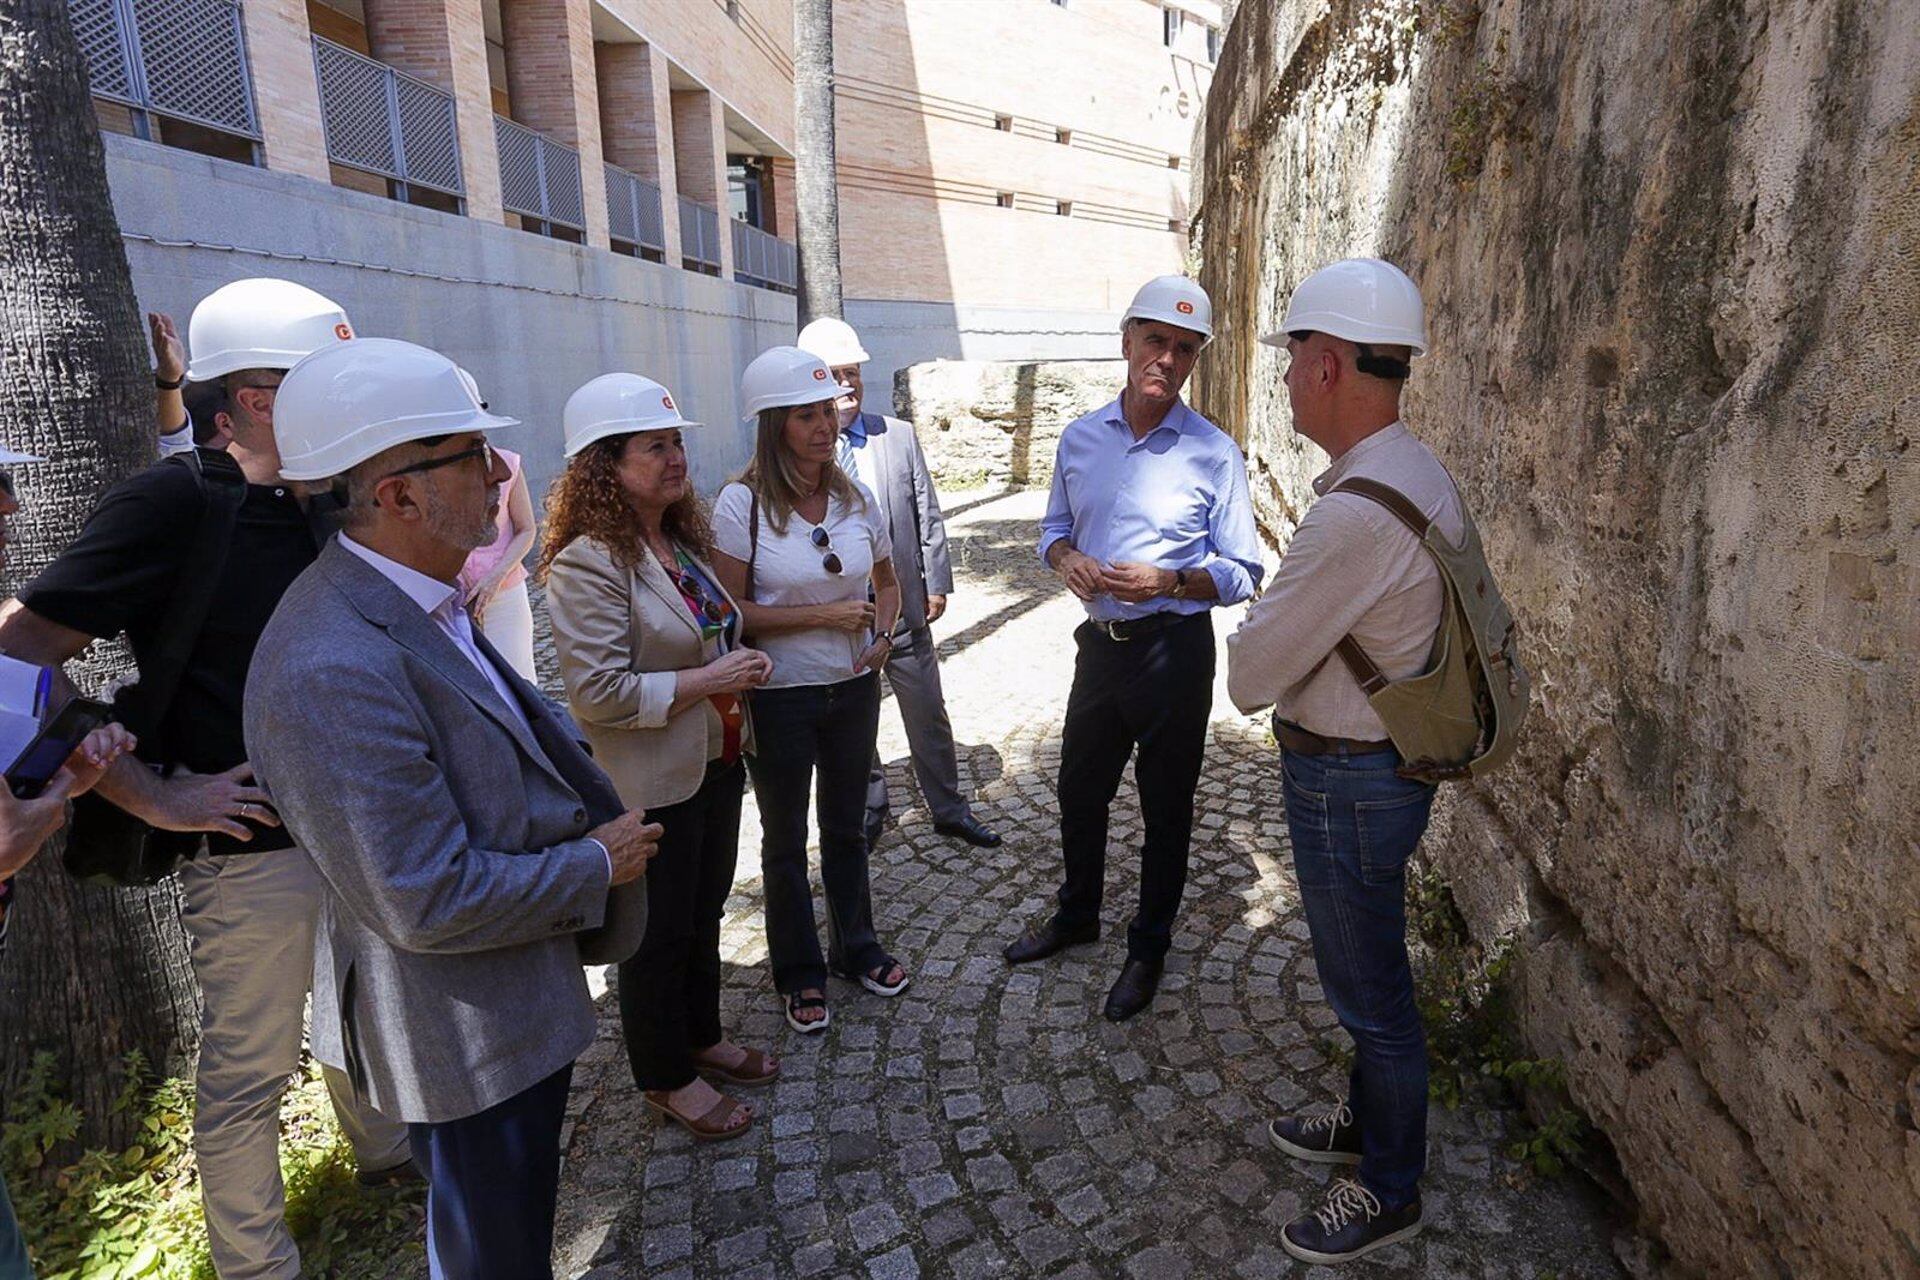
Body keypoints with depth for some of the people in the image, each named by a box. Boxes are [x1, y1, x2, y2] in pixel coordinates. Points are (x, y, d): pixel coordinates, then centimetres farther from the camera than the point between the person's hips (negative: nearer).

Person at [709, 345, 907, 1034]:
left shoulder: (855, 497, -1)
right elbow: (731, 612, -15)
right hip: (779, 698, -4)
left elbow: (887, 581, 13)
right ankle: (800, 972, 33)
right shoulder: (742, 504, -15)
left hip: (855, 689, 4)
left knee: (846, 828, 20)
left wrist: (882, 633, -5)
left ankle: (857, 948, 41)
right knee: (785, 840, 14)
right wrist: (824, 616, -20)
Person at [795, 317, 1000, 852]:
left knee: (929, 714, 12)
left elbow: (928, 516, 5)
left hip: (903, 606, 2)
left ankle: (949, 808, 30)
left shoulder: (900, 436, 1)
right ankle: (869, 809, 37)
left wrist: (936, 583, 2)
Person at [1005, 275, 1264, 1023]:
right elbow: (1054, 528, 14)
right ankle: (1077, 914, 44)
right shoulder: (1080, 438, 2)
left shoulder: (1213, 453, -9)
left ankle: (1149, 947, 33)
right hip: (1100, 642, 4)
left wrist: (1169, 581, -24)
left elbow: (1242, 574, -8)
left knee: (1165, 806, 11)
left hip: (1175, 649, -4)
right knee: (1079, 789, 19)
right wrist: (1065, 558, -9)